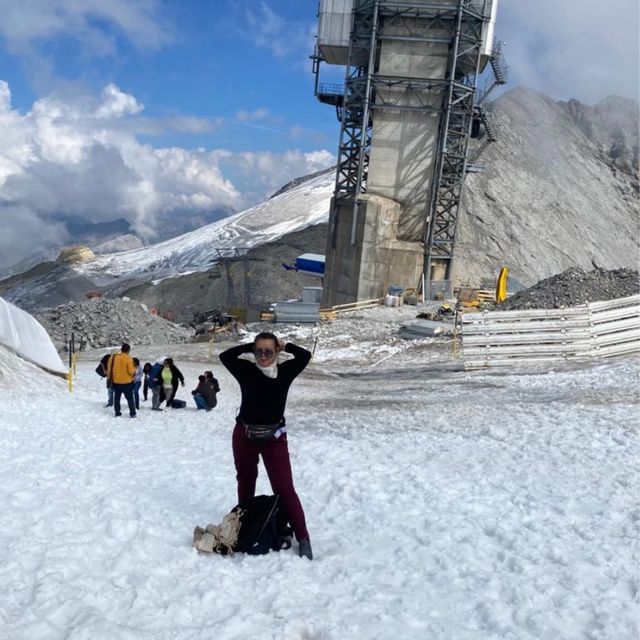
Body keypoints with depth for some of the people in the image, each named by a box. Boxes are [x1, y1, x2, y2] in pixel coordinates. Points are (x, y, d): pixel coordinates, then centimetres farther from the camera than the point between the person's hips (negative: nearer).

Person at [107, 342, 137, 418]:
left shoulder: (113, 357, -2)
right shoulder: (128, 358, -16)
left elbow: (109, 368, 7)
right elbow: (131, 371, -17)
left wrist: (110, 377, 21)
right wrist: (134, 369, 4)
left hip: (116, 382, 4)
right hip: (126, 382, -4)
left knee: (117, 398, 17)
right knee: (130, 398, 7)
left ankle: (117, 412, 20)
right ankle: (132, 413, 8)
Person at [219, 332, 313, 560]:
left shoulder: (284, 371, -6)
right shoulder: (246, 370, -5)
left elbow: (305, 356, -18)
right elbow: (225, 356, -13)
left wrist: (284, 347, -6)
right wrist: (249, 347, -8)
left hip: (274, 438, -2)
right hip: (244, 436, 2)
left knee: (284, 488, -5)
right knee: (245, 483, 21)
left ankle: (303, 538, -1)